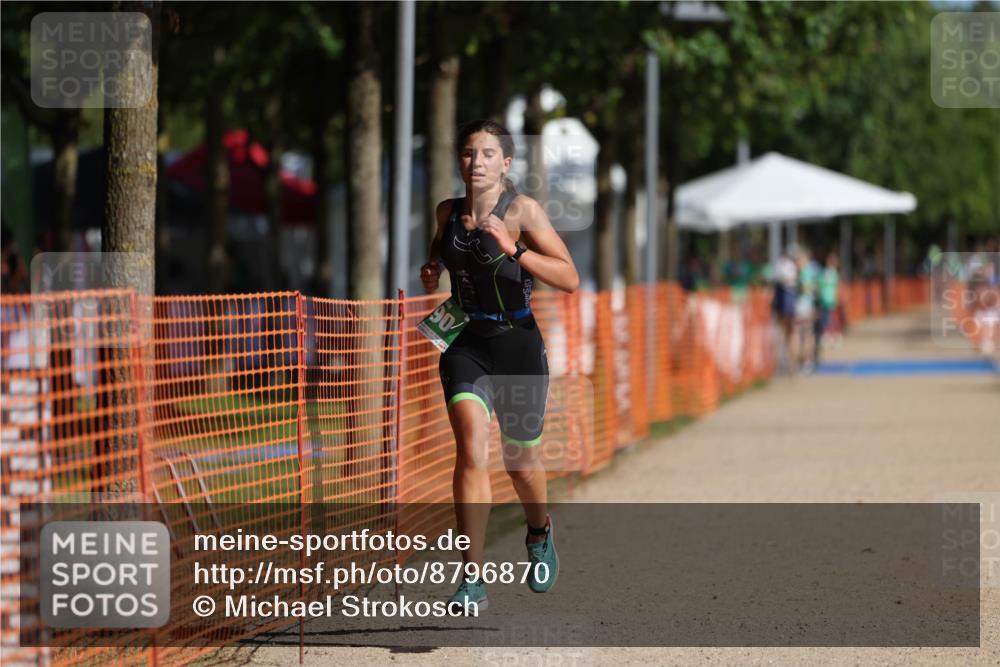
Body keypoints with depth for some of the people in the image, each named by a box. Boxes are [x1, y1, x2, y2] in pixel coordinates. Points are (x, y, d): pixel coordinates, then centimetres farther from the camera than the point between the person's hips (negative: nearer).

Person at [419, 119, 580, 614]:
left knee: (521, 461, 12)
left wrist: (513, 249, -29)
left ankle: (540, 537, 47)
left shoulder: (522, 210, -10)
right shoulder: (448, 212, 3)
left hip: (517, 345, -2)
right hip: (465, 344, 2)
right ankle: (473, 581, -19)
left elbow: (570, 279, -18)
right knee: (471, 450, -18)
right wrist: (431, 275, 3)